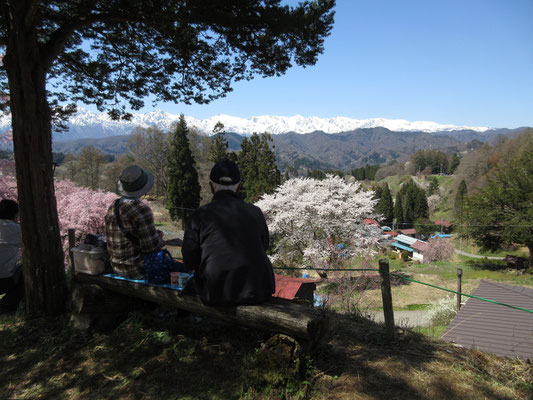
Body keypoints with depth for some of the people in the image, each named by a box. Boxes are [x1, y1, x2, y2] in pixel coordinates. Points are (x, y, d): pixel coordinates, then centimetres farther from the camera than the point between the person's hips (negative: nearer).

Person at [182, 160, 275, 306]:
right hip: (258, 292, 2)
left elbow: (190, 262, 1)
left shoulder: (199, 216, -6)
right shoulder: (255, 212, 0)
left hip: (217, 296, -1)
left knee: (191, 283, 28)